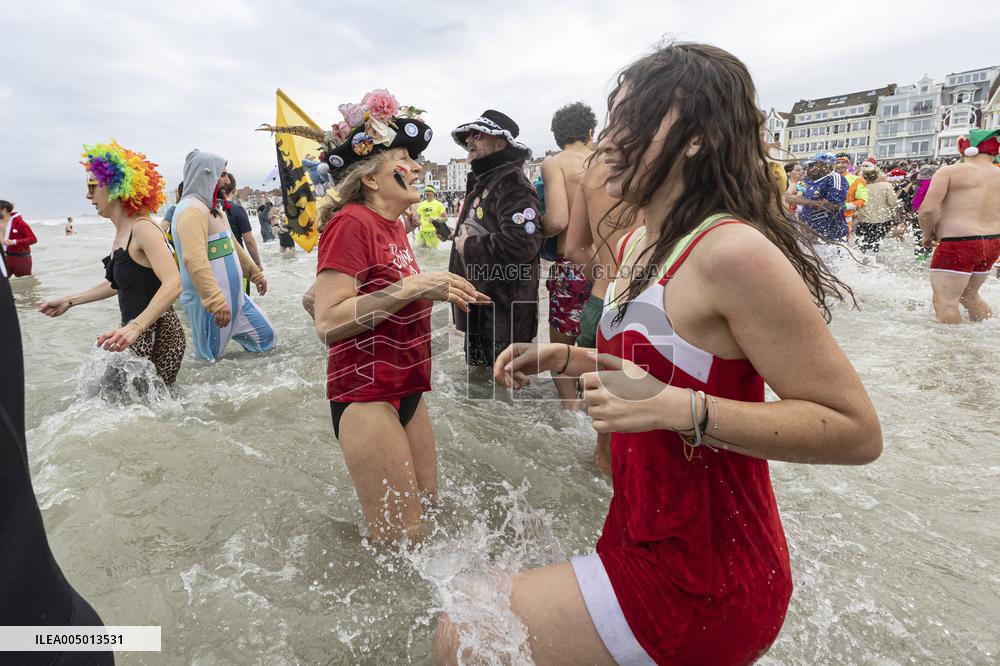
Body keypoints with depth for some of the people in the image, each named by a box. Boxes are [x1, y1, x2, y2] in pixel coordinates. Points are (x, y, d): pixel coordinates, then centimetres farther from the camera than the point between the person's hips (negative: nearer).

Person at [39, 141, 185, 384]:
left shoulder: (143, 229, -16)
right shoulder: (121, 233, 14)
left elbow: (173, 284, -31)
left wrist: (135, 327, -40)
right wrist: (69, 301, 29)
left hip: (157, 335, -9)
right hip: (139, 337, 9)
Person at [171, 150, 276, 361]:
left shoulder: (212, 208, 14)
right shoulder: (192, 209, -18)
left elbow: (231, 245, 26)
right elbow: (195, 261, -30)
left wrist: (256, 273, 32)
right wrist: (216, 302, -36)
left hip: (235, 297, 10)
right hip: (209, 304, -10)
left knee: (266, 337, 16)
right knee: (209, 363, 2)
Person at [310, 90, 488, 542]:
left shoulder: (392, 224, 12)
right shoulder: (350, 223, -14)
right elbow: (328, 323, -23)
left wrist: (437, 292, 6)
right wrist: (413, 287, -26)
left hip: (407, 390, 9)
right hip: (365, 395, -9)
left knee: (427, 512, 18)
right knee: (400, 540, 1)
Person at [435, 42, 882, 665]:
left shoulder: (732, 251, -23)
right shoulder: (636, 245, 4)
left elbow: (856, 430, -20)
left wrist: (676, 408, -30)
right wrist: (568, 359, 3)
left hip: (701, 583, -8)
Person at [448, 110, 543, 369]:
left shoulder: (513, 184, -14)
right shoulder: (479, 183, 17)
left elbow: (520, 243, -29)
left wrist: (469, 247, -16)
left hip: (505, 316, -10)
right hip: (477, 313, 10)